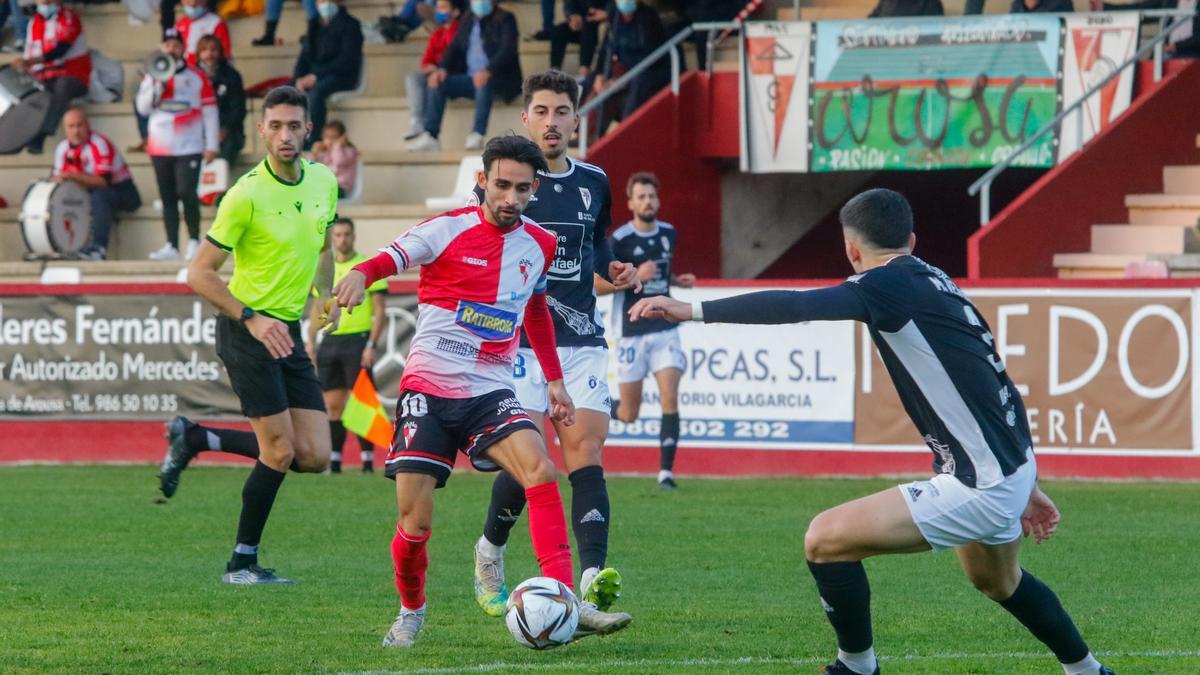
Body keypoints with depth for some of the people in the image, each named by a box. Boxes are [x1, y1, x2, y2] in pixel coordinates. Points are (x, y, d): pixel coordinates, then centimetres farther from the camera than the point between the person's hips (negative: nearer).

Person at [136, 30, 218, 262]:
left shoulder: (197, 77, 3)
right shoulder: (151, 77, 11)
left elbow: (210, 110, 2)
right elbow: (143, 108, 4)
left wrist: (211, 145, -2)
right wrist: (158, 84, -11)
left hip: (189, 147, -3)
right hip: (160, 147, 3)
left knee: (187, 194, -13)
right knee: (168, 197, 3)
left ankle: (194, 241, 0)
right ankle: (171, 246, 5)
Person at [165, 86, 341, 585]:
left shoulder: (323, 182, 4)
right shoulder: (247, 195, -15)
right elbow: (199, 273, -12)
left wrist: (326, 295, 7)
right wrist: (252, 319, -20)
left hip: (289, 331, 7)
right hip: (246, 329, -7)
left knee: (314, 457, 0)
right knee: (280, 451, -11)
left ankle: (194, 439, 17)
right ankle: (242, 563, 3)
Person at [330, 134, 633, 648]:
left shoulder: (539, 246, 8)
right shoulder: (447, 230, -6)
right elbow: (386, 260, -13)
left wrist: (554, 379, 25)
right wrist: (360, 275, -37)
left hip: (490, 394, 3)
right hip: (428, 391, -3)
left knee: (540, 470, -24)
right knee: (416, 522, -6)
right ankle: (410, 613, 23)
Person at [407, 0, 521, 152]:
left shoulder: (504, 19, -1)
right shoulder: (466, 21, 17)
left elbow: (507, 49, -16)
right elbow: (454, 48, 12)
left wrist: (488, 71, -33)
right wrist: (442, 68, -10)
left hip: (499, 78, -6)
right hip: (470, 77, 6)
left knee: (484, 84, -38)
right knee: (438, 83, -14)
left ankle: (477, 135, -40)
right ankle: (430, 136, -20)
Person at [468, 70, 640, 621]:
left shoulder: (593, 183, 12)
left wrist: (613, 270, 6)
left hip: (581, 339, 3)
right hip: (517, 339, -3)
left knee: (585, 447, -12)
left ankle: (593, 576, -24)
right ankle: (489, 554, 16)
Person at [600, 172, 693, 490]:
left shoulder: (668, 234, 7)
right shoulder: (619, 240, -11)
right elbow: (597, 285, -10)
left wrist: (676, 281, 5)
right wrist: (635, 277, -23)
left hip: (664, 329, 4)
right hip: (631, 331, -4)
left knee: (670, 399, -12)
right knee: (628, 414, 2)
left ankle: (666, 472, -9)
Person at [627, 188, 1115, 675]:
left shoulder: (891, 284, -13)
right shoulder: (936, 285, 15)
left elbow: (800, 306, -29)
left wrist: (695, 311, -32)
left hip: (978, 489, -10)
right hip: (1011, 471, 10)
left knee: (825, 540, -8)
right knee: (997, 580, 37)